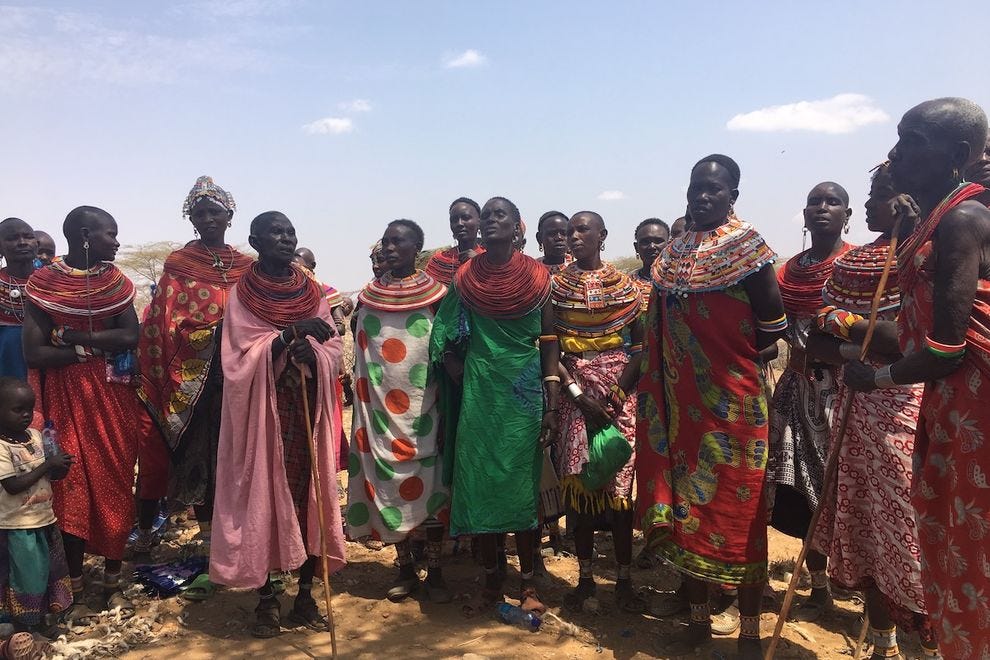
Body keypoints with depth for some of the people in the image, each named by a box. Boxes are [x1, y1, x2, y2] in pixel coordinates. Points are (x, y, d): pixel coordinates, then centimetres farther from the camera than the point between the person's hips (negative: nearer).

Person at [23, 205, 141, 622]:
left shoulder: (114, 280, 4)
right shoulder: (42, 283, -5)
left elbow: (131, 336, -7)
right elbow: (34, 354, -11)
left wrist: (73, 336, -13)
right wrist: (94, 348, -12)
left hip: (113, 397, 3)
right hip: (65, 398, -3)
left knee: (115, 487, 5)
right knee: (72, 490, 2)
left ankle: (113, 585, 18)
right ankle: (75, 593, 15)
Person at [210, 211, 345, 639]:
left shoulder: (312, 292, 10)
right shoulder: (242, 294, 1)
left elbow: (335, 348, 3)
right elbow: (244, 354, -10)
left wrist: (312, 352, -18)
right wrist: (291, 334, -22)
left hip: (308, 408, 3)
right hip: (264, 410, -3)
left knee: (309, 494, 3)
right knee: (264, 496, -1)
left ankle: (306, 593, 13)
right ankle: (266, 598, 11)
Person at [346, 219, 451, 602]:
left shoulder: (436, 294, 1)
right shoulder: (368, 297, 7)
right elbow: (361, 353, 11)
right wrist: (365, 406, 6)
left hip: (424, 409, -2)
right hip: (381, 410, 2)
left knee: (431, 482, 0)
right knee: (387, 483, 5)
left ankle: (434, 572, 13)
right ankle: (406, 569, 20)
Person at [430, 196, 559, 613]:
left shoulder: (537, 276, 1)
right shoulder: (465, 277, 4)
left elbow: (549, 341, -1)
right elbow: (445, 338, 6)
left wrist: (552, 404, -5)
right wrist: (461, 375, -6)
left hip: (524, 391, -1)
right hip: (479, 391, 1)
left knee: (522, 483, 4)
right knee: (479, 482, 4)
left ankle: (528, 582, 15)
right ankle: (491, 578, 18)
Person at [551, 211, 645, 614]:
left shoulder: (624, 285, 5)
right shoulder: (556, 285, 5)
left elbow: (641, 343, 1)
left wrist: (617, 393, -12)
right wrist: (578, 392, -11)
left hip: (619, 390, 0)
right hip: (574, 390, 1)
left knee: (620, 482, 0)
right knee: (578, 482, 4)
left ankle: (624, 579, 11)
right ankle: (585, 576, 16)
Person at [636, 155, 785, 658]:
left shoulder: (747, 247, -7)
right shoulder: (672, 253, 11)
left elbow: (773, 321, -8)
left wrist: (736, 356, 2)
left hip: (732, 402, -6)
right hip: (680, 401, 6)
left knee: (736, 510, 4)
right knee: (685, 507, 12)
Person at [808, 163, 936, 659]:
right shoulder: (849, 264, 11)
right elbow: (818, 344, 10)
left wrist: (846, 323, -10)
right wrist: (859, 351, -10)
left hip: (908, 409, -6)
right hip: (856, 409, 6)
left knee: (910, 530, -1)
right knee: (862, 525, 11)